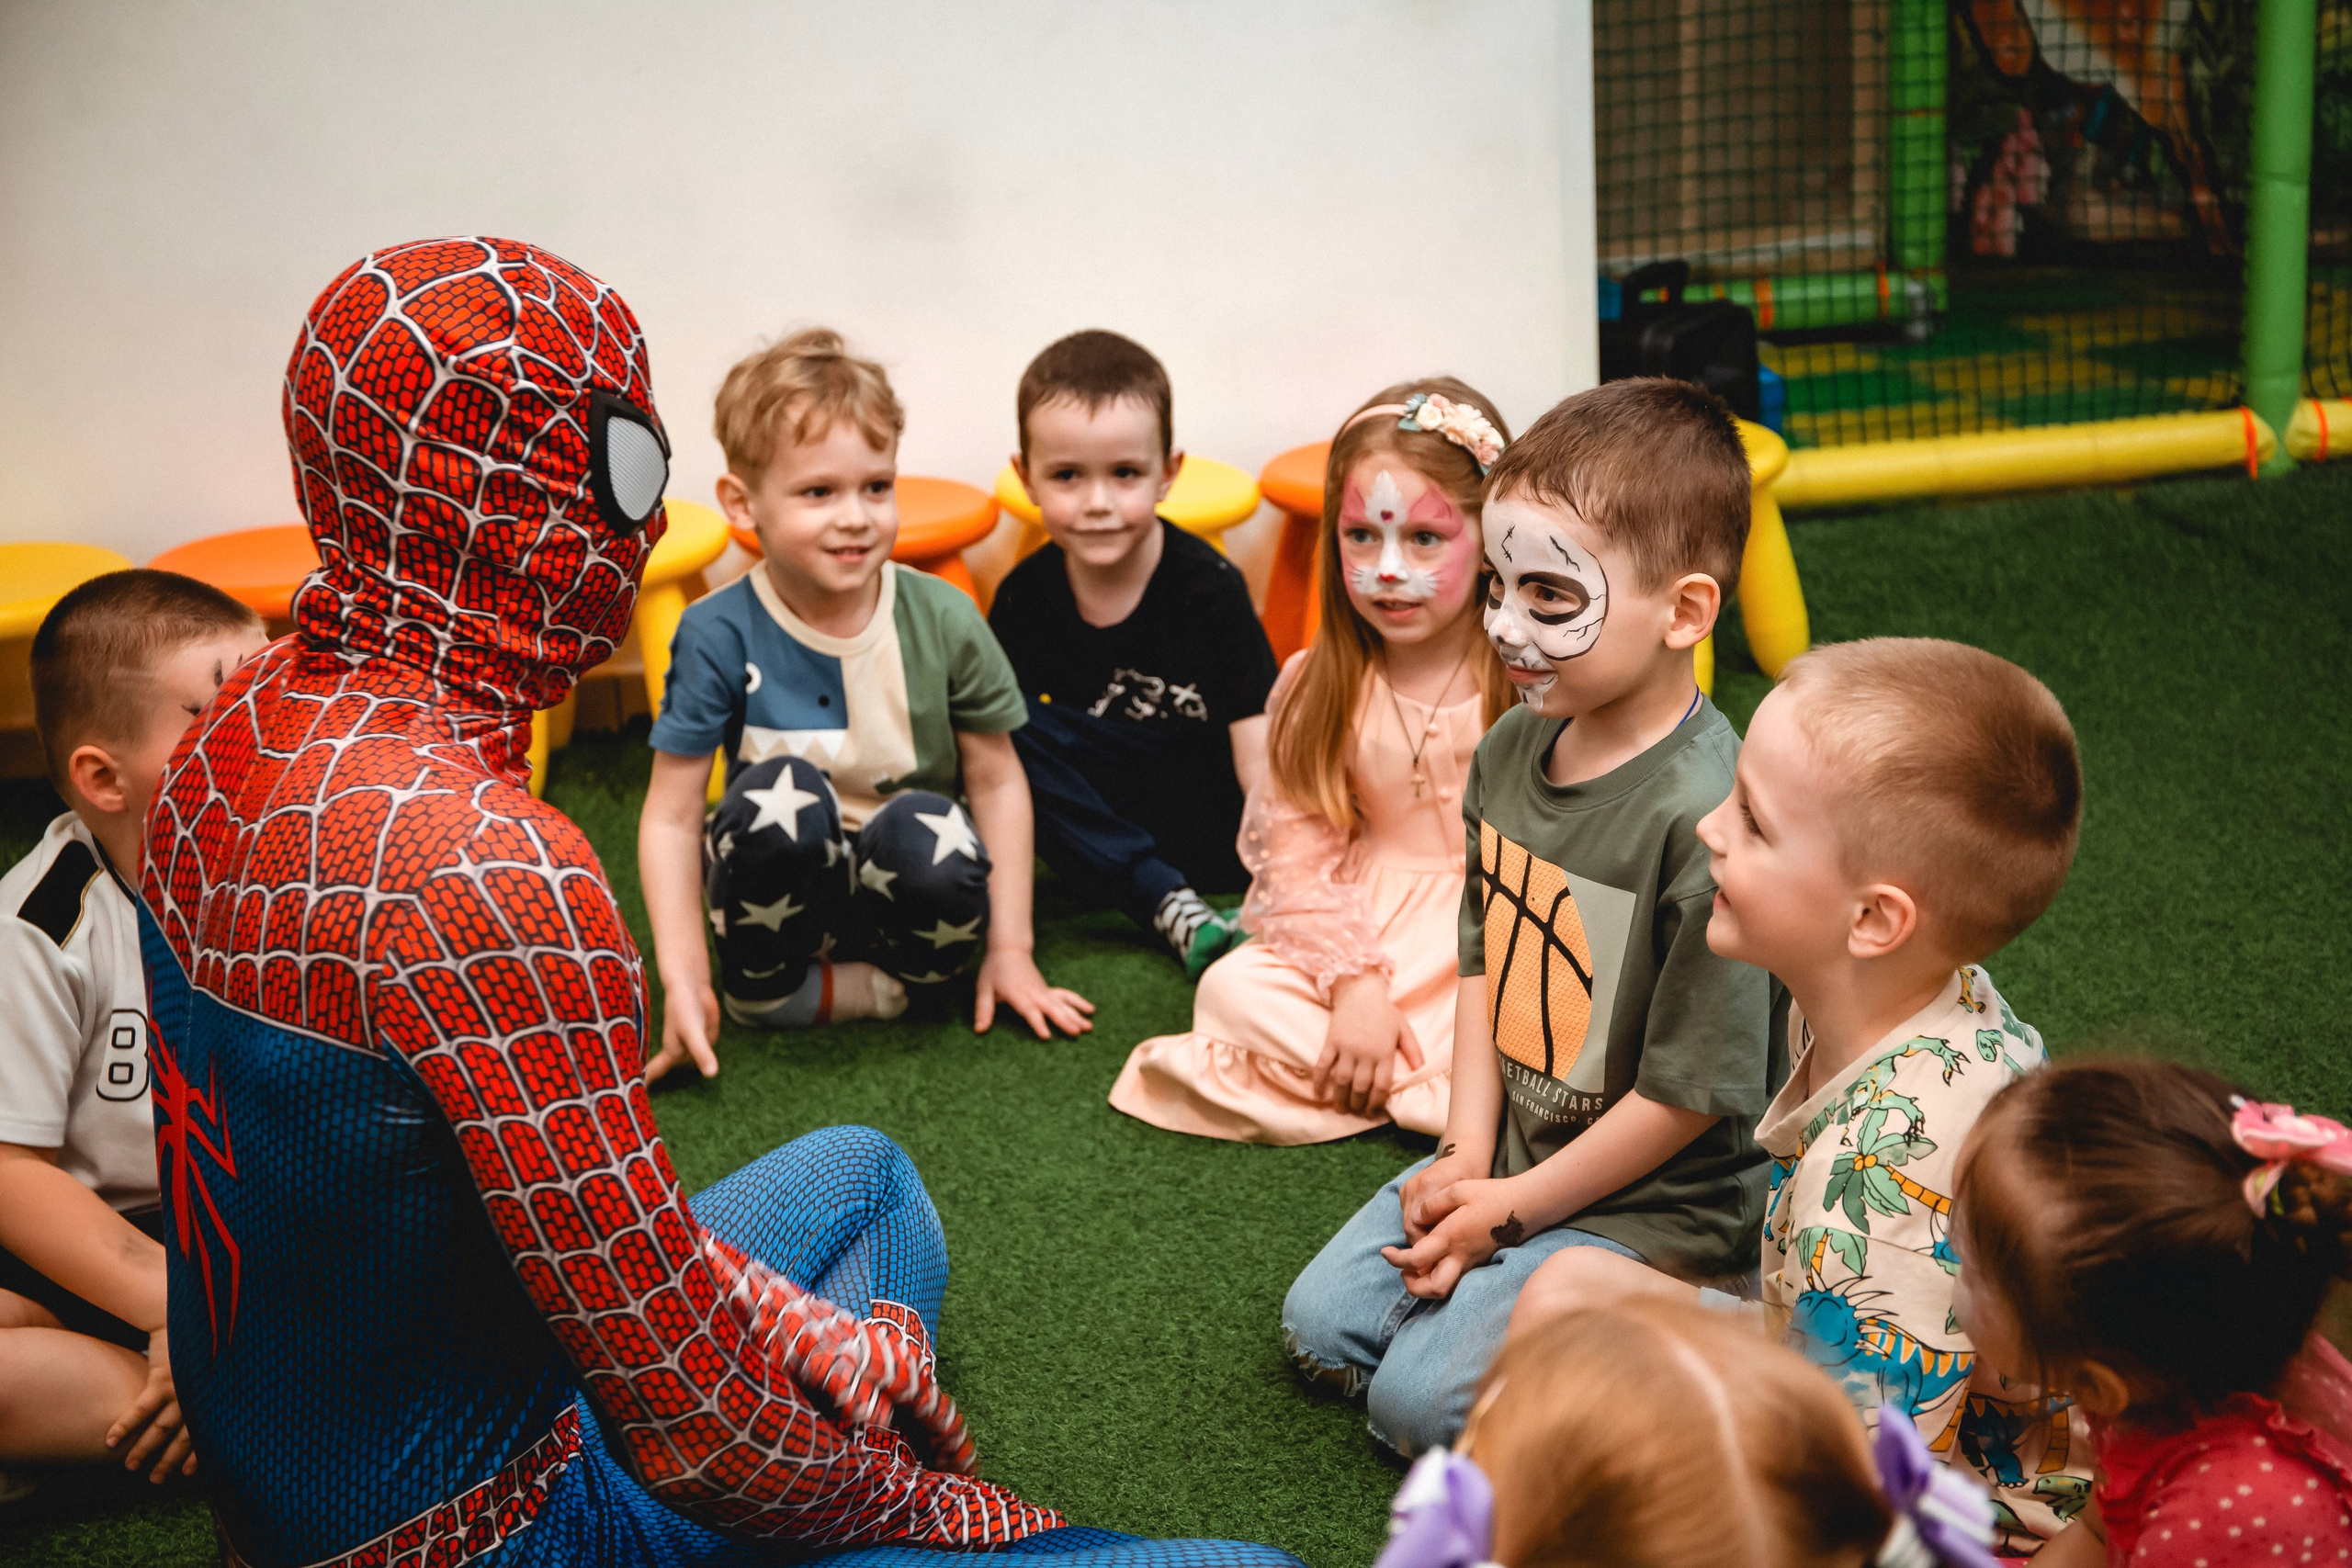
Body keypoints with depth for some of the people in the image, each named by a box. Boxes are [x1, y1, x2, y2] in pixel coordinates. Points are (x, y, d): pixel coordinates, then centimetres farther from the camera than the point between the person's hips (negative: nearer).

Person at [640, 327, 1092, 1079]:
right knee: (779, 794, -34)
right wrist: (683, 977, -19)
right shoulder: (720, 634, -14)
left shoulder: (942, 620, -9)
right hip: (781, 882, 0)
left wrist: (1010, 948, -1)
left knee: (937, 836, -34)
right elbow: (671, 816, -11)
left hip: (900, 882, 1)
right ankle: (760, 985, -7)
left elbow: (997, 781, 1)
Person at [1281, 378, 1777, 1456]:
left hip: (1649, 1200, -8)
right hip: (1507, 1152, 8)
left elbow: (1692, 1092, -23)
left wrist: (1515, 1208, -15)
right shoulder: (1512, 748, -3)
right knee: (1320, 1327, 7)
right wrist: (1468, 1150, -3)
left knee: (1419, 1399, -13)